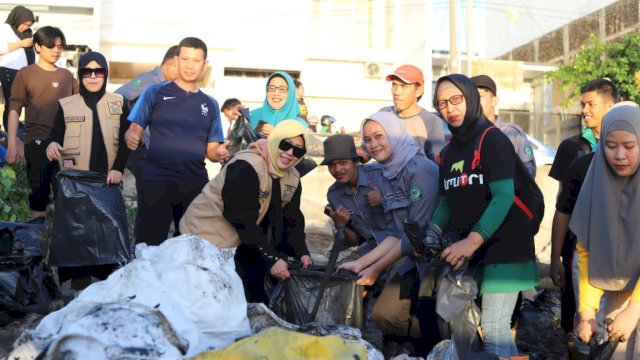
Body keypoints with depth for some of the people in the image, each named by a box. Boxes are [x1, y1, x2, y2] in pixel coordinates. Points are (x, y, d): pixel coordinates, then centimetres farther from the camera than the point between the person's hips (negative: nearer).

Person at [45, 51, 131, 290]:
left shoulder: (119, 104, 11)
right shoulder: (66, 105, 10)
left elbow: (126, 140, 5)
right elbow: (54, 137, 5)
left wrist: (118, 168, -9)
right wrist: (51, 144, -19)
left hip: (108, 179, 1)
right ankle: (78, 283, 0)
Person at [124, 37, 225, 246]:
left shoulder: (210, 105, 14)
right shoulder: (155, 92, 5)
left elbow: (211, 151, 12)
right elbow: (134, 130, 3)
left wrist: (222, 152, -11)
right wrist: (131, 138, -20)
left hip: (196, 183, 3)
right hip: (157, 179, -3)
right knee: (149, 244, -3)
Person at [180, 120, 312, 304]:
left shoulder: (293, 178, 1)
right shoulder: (245, 167, -25)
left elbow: (292, 219, 2)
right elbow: (242, 219, -29)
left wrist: (302, 253, -14)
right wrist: (271, 258, -29)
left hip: (242, 243, 8)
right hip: (205, 236, -7)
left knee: (254, 296, 6)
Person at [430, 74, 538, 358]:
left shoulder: (492, 139, -10)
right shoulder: (448, 152, 14)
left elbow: (504, 197, -21)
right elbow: (447, 202, 11)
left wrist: (473, 240, -31)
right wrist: (433, 232, -10)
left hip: (504, 248, -8)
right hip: (472, 251, 8)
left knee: (493, 330, -9)